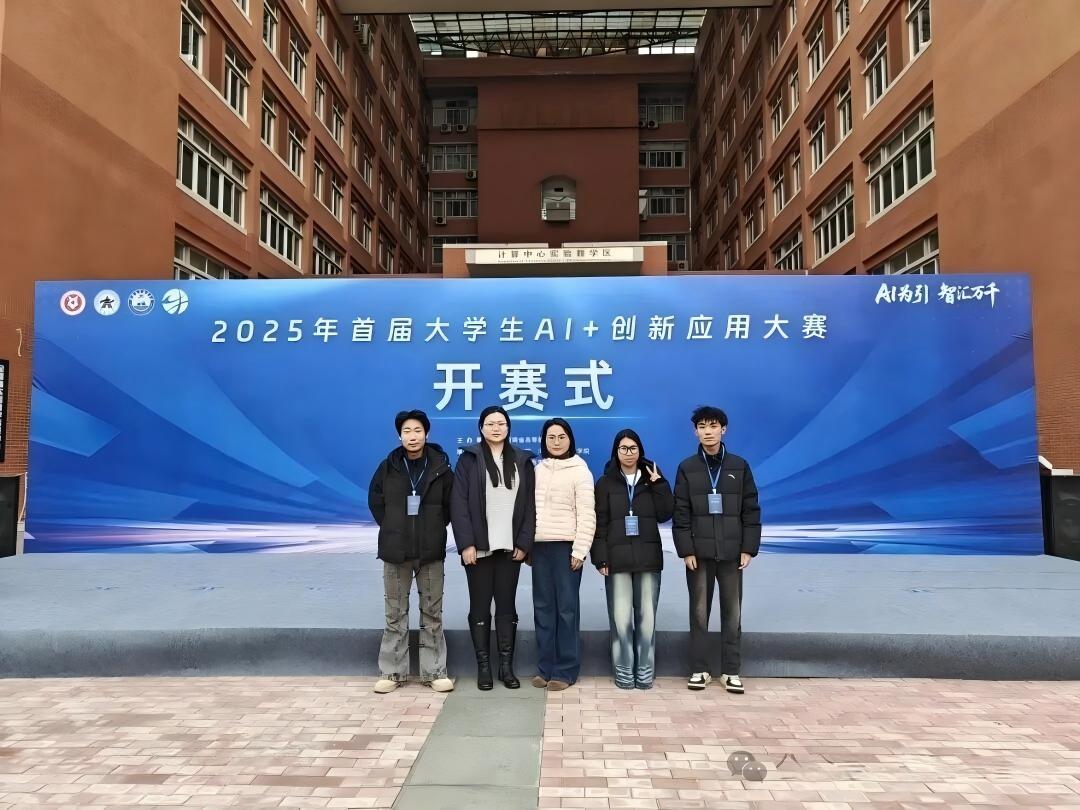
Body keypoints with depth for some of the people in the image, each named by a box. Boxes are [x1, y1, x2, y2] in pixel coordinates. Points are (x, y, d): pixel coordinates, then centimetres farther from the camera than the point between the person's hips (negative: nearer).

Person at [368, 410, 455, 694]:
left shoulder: (440, 467, -3)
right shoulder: (389, 466, 0)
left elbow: (451, 504, 6)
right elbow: (375, 500, 11)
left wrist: (436, 528, 1)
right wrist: (390, 528, 6)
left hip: (431, 551, -1)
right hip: (396, 551, 1)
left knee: (432, 614, 6)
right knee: (395, 614, 8)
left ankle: (434, 671, 16)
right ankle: (393, 672, 19)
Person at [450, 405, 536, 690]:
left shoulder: (522, 460, 7)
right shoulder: (469, 459, 1)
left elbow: (529, 505, 5)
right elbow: (459, 504, -5)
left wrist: (524, 543, -3)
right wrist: (466, 543, -12)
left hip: (510, 547, 2)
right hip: (478, 547, -1)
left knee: (507, 605, 8)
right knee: (480, 606, 6)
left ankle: (506, 666, 17)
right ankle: (483, 666, 16)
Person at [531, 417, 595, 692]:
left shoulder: (579, 471, -3)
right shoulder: (538, 469, 11)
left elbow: (586, 514, -7)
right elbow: (530, 507, 12)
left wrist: (580, 550, -13)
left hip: (566, 546, -5)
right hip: (540, 546, 5)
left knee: (566, 607, 0)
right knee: (543, 606, 8)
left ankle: (565, 670, 9)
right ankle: (545, 667, 17)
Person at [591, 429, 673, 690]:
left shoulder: (652, 479, 11)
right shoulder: (606, 483, 6)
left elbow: (665, 515, 0)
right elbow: (599, 524, 2)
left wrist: (659, 484, -7)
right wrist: (600, 558, -6)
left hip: (648, 557, 1)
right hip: (618, 558, -1)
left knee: (647, 616, 0)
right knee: (621, 617, -3)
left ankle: (645, 670, 11)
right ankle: (624, 671, 8)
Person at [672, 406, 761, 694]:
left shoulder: (739, 466, 3)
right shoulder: (687, 468, 1)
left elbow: (751, 510, 3)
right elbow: (680, 514, -2)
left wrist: (748, 548, -3)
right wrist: (686, 550, -9)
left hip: (732, 552, 1)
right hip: (699, 552, -1)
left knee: (732, 613, 6)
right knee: (699, 612, 6)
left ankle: (731, 671, 16)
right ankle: (699, 670, 15)